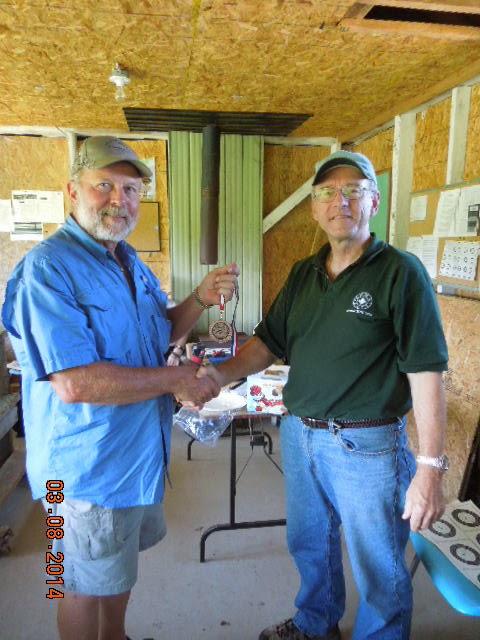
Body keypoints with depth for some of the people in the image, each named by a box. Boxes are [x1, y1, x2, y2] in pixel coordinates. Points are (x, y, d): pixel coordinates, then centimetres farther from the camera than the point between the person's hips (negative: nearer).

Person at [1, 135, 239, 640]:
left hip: (139, 452, 9)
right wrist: (177, 381, -23)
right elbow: (74, 383, -31)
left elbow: (160, 331, 14)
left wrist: (202, 298, -4)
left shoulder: (130, 262, 6)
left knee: (119, 566, 29)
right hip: (87, 465, -9)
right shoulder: (47, 269, -23)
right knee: (84, 584, 16)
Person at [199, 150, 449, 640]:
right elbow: (268, 344, 6)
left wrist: (429, 469, -18)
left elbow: (425, 373, -16)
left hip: (367, 446, -6)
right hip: (299, 435, 6)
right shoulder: (303, 275, 6)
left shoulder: (400, 272, -12)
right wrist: (220, 374, -12)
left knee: (379, 571, 14)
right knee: (309, 545, 26)